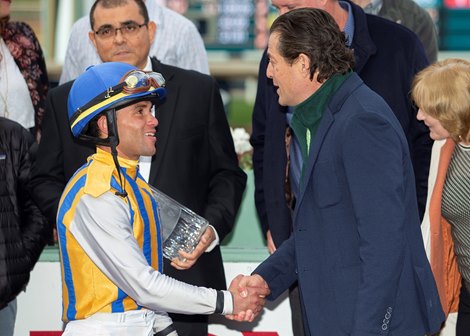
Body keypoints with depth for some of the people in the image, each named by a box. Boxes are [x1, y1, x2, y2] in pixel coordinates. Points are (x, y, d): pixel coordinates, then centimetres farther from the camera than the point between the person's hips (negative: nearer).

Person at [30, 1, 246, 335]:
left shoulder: (199, 90, 8)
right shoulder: (65, 101, 10)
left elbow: (227, 174, 10)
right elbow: (45, 180, 13)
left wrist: (212, 228, -7)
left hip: (182, 267, 0)